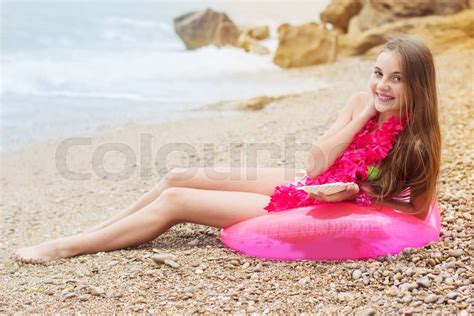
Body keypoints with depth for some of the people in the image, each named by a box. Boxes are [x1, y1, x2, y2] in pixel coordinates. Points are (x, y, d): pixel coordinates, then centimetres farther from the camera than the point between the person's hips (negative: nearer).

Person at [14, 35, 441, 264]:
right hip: (301, 184, 7)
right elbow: (316, 162, -4)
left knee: (175, 200, -8)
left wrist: (355, 194, -19)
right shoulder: (362, 103, 0)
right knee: (179, 177, 1)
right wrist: (363, 116, -9)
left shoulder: (417, 138, -14)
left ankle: (66, 248, 5)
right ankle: (88, 233, 16)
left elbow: (417, 209, -10)